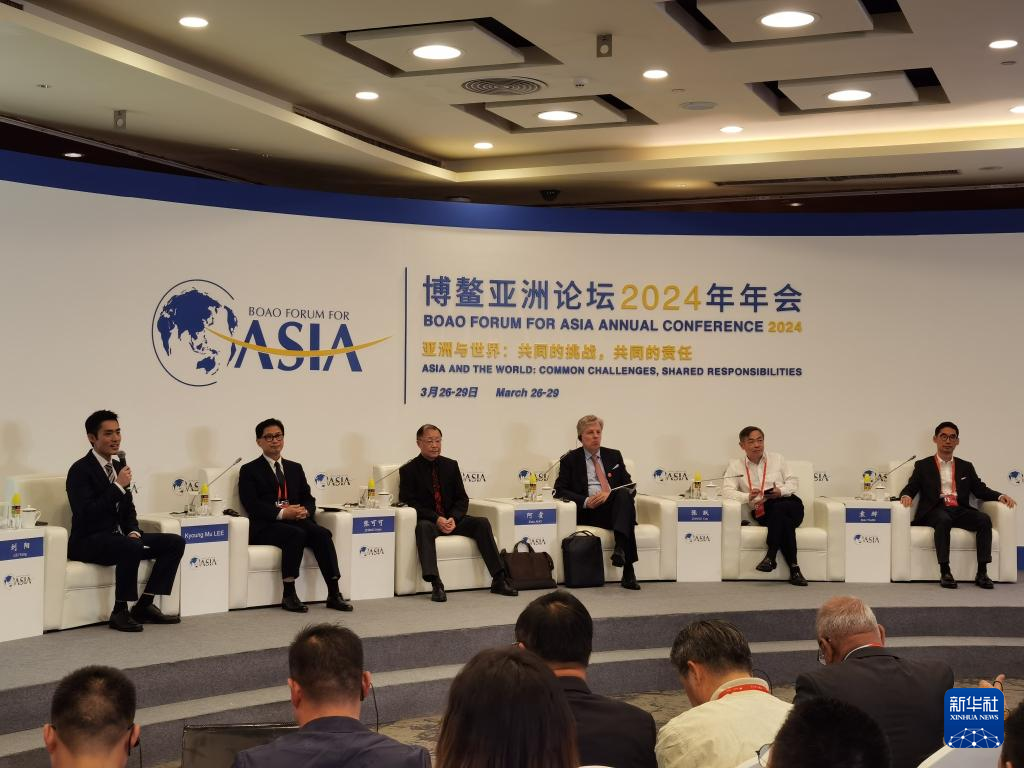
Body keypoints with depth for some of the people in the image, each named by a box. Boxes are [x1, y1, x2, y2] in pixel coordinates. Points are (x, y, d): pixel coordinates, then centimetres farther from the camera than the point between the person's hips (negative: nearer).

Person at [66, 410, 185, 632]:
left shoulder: (118, 465, 13)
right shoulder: (80, 470, -12)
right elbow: (86, 514, -23)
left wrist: (133, 531, 0)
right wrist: (118, 486, -22)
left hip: (118, 537, 9)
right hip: (88, 542, -8)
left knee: (175, 542, -4)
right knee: (132, 547, -37)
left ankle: (144, 605, -4)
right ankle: (120, 612, -22)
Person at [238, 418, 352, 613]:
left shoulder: (295, 468, 24)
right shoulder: (249, 470, 7)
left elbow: (308, 499, 16)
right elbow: (252, 505, -7)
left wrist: (305, 510, -9)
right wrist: (282, 513, -20)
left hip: (296, 520, 4)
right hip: (265, 526, -4)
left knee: (322, 533, -26)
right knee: (296, 534, -34)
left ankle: (334, 594, -29)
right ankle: (288, 595, -31)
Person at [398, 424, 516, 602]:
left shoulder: (451, 465, 11)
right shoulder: (408, 470, 0)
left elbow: (462, 499, 9)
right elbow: (408, 502, -8)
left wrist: (453, 518, -13)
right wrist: (436, 519, -20)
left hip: (451, 519, 4)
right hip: (427, 520, -4)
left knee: (482, 522, -20)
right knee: (423, 527, -38)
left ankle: (498, 579, -24)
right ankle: (435, 584, -50)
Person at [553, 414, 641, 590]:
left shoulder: (614, 456, 20)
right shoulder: (570, 460, 12)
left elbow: (629, 487, 11)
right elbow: (559, 490, 2)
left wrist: (610, 493, -12)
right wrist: (585, 501, -15)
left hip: (615, 507, 3)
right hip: (588, 513, -3)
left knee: (624, 495, -34)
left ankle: (620, 547, -50)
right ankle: (628, 572, -43)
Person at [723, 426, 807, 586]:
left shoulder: (777, 459, 20)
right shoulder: (736, 466, 13)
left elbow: (793, 482, 16)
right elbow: (727, 490, -1)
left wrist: (780, 491, -7)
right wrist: (748, 497, -20)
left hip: (791, 504, 1)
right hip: (762, 513, -1)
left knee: (778, 508, -36)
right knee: (785, 521, -36)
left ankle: (770, 557, -36)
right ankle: (794, 570, -36)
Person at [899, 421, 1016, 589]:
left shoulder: (966, 467, 24)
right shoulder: (923, 466, 16)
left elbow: (980, 490, 17)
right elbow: (910, 488, 8)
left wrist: (1000, 496, -1)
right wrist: (906, 496, -16)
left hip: (960, 510, 3)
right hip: (935, 511, -3)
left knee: (984, 519, -28)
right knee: (943, 519, -38)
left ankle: (982, 573, -28)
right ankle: (945, 573, -39)